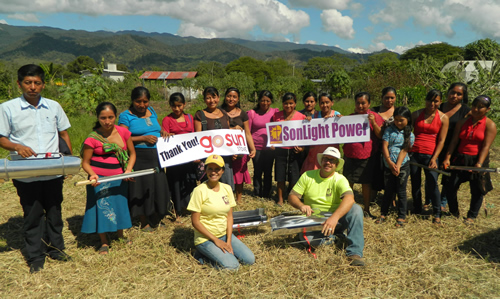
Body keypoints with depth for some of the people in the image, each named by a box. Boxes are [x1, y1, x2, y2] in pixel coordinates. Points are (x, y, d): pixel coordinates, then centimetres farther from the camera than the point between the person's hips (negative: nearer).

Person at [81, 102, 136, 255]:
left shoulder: (123, 132, -3)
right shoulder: (93, 138, -13)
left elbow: (132, 154, 5)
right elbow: (85, 162, -7)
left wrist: (128, 170, -10)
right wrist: (92, 174, -26)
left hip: (119, 178, 3)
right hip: (100, 179, -3)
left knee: (120, 204, 15)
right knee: (102, 207, 2)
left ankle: (120, 235, 38)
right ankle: (104, 242, 21)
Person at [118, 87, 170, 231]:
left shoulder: (151, 111, 13)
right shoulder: (126, 116, -5)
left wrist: (162, 133, 2)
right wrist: (144, 138, -17)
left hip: (156, 156, 5)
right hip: (139, 158, -5)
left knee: (159, 186, 8)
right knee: (142, 188, 3)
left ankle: (156, 218, 28)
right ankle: (144, 222, 18)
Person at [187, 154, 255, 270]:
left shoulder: (227, 188, 3)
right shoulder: (199, 191, -14)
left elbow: (229, 216, 5)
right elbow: (195, 222, -14)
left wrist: (228, 241, -6)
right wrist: (216, 240, -14)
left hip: (224, 234, 6)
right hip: (205, 239, -6)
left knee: (250, 259, -5)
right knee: (232, 265, -20)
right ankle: (203, 256, 2)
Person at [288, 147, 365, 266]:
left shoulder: (340, 179, -6)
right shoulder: (307, 176, 2)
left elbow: (349, 199, -27)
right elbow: (292, 196, -1)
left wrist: (334, 217, -44)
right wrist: (301, 205, -25)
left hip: (335, 217, 0)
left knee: (356, 209, -28)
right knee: (307, 238, -32)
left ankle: (355, 253, -26)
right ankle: (335, 237, -3)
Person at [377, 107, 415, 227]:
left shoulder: (410, 135, 1)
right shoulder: (389, 130, 3)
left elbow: (404, 151, -8)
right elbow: (384, 146, -5)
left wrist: (397, 166, -18)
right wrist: (390, 162, -16)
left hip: (402, 166, -1)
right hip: (388, 166, 1)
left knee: (401, 192, 6)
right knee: (388, 191, 10)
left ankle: (401, 217, 17)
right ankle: (383, 214, 23)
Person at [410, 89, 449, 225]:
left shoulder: (443, 118, 1)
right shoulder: (416, 114, 4)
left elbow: (441, 140, -1)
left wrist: (434, 158, -10)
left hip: (430, 155, -2)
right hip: (414, 153, 2)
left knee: (432, 184, -7)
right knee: (415, 183, 9)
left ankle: (437, 213, 10)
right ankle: (417, 210, 25)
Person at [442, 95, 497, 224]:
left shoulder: (490, 125, -5)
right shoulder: (462, 122, 6)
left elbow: (486, 146, -14)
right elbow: (454, 141, 3)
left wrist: (479, 163, -23)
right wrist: (447, 158, -6)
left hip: (477, 160, -3)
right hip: (460, 159, 3)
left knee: (477, 190, 6)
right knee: (450, 187, 2)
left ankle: (472, 216, 25)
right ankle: (454, 212, 23)